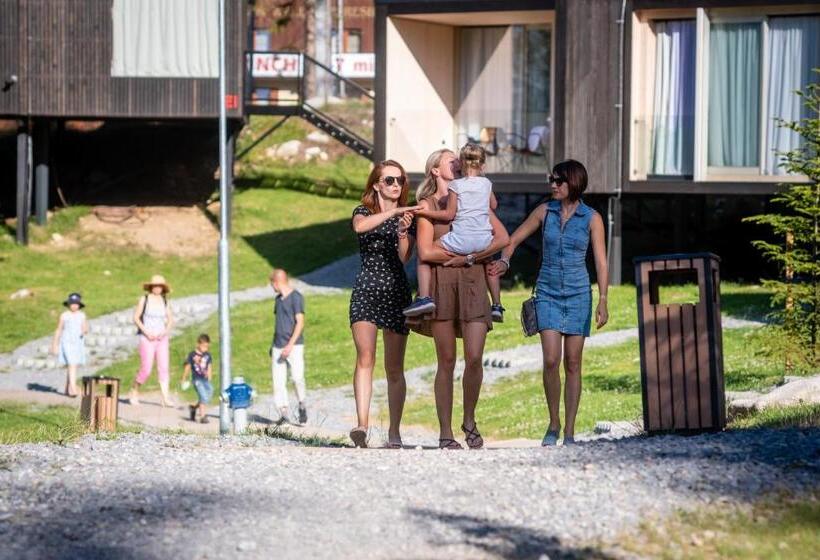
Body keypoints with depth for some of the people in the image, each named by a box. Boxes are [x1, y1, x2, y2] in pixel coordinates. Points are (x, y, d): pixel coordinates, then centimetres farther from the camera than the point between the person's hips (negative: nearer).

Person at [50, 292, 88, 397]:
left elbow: (86, 329, 4)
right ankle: (73, 389, -24)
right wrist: (55, 345, 0)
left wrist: (85, 331, -21)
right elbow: (58, 330, 1)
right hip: (67, 343, -4)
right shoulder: (64, 316, -3)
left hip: (78, 344, 4)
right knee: (72, 366, -16)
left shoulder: (82, 316, 6)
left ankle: (68, 389, 21)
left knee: (71, 367, 9)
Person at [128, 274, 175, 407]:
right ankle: (134, 392, 18)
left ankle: (165, 398, -10)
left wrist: (165, 331, -3)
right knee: (146, 369, -5)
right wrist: (146, 332, -12)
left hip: (161, 338, 3)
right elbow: (136, 318, -2)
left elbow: (170, 319, 15)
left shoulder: (164, 301, 7)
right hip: (147, 338, -3)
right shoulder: (144, 299, -2)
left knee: (163, 367, -6)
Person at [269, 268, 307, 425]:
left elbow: (300, 323, -11)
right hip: (278, 346, 7)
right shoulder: (279, 299, 17)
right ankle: (284, 413, 0)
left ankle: (302, 405, 4)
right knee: (278, 381, -2)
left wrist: (290, 345, -18)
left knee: (297, 377, -18)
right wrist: (273, 344, 21)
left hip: (294, 346, -7)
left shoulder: (296, 297, -6)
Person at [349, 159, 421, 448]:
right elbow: (360, 226, -19)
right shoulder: (363, 213, 7)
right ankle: (362, 424, -27)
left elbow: (404, 257, -3)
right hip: (366, 291, -2)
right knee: (365, 357, -17)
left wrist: (403, 232, -20)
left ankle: (394, 431, 5)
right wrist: (393, 212, -26)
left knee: (394, 367, 1)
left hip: (397, 291, 2)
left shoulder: (408, 216, 12)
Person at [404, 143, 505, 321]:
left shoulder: (456, 185, -3)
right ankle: (497, 305, 32)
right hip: (484, 241, 5)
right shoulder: (486, 183, 10)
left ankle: (424, 297, -6)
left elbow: (449, 214, -3)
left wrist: (423, 212, 3)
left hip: (461, 240, -5)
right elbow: (493, 206, 27)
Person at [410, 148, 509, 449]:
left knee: (474, 358, -10)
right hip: (442, 283, -2)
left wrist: (469, 256, -5)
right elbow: (426, 252, -4)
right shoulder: (427, 205, 8)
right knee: (447, 361, -2)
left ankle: (469, 421, 11)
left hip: (472, 281, 2)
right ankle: (446, 433, 2)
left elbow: (502, 237, 6)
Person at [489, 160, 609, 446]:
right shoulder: (545, 211, 2)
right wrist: (504, 261, -9)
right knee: (550, 361, -11)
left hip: (577, 294, -1)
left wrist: (602, 301, -14)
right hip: (548, 293, 1)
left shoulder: (591, 218, -3)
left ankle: (569, 432, 6)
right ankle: (553, 424, 6)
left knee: (572, 363, 1)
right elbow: (513, 239, 11)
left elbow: (601, 262, -6)